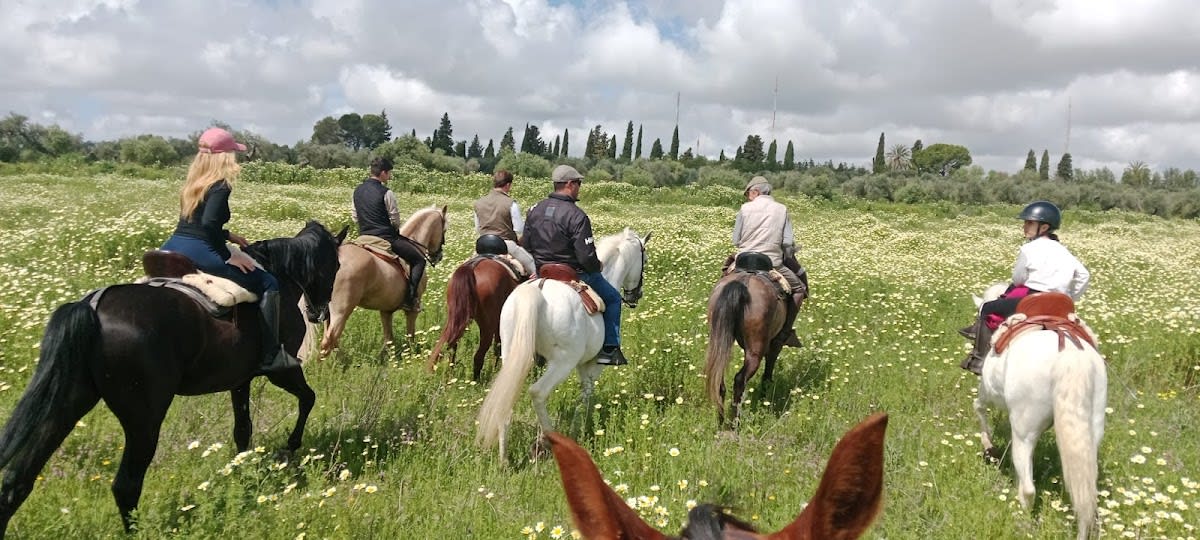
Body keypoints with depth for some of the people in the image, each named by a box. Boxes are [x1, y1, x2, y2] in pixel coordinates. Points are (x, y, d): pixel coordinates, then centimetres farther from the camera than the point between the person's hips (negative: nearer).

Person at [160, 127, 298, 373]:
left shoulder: (193, 184, 17)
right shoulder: (221, 186, -9)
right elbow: (209, 223, -24)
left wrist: (229, 236, 33)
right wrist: (228, 255, -14)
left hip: (170, 250, 9)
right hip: (198, 256, -9)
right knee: (268, 284, 1)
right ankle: (271, 356, -5)